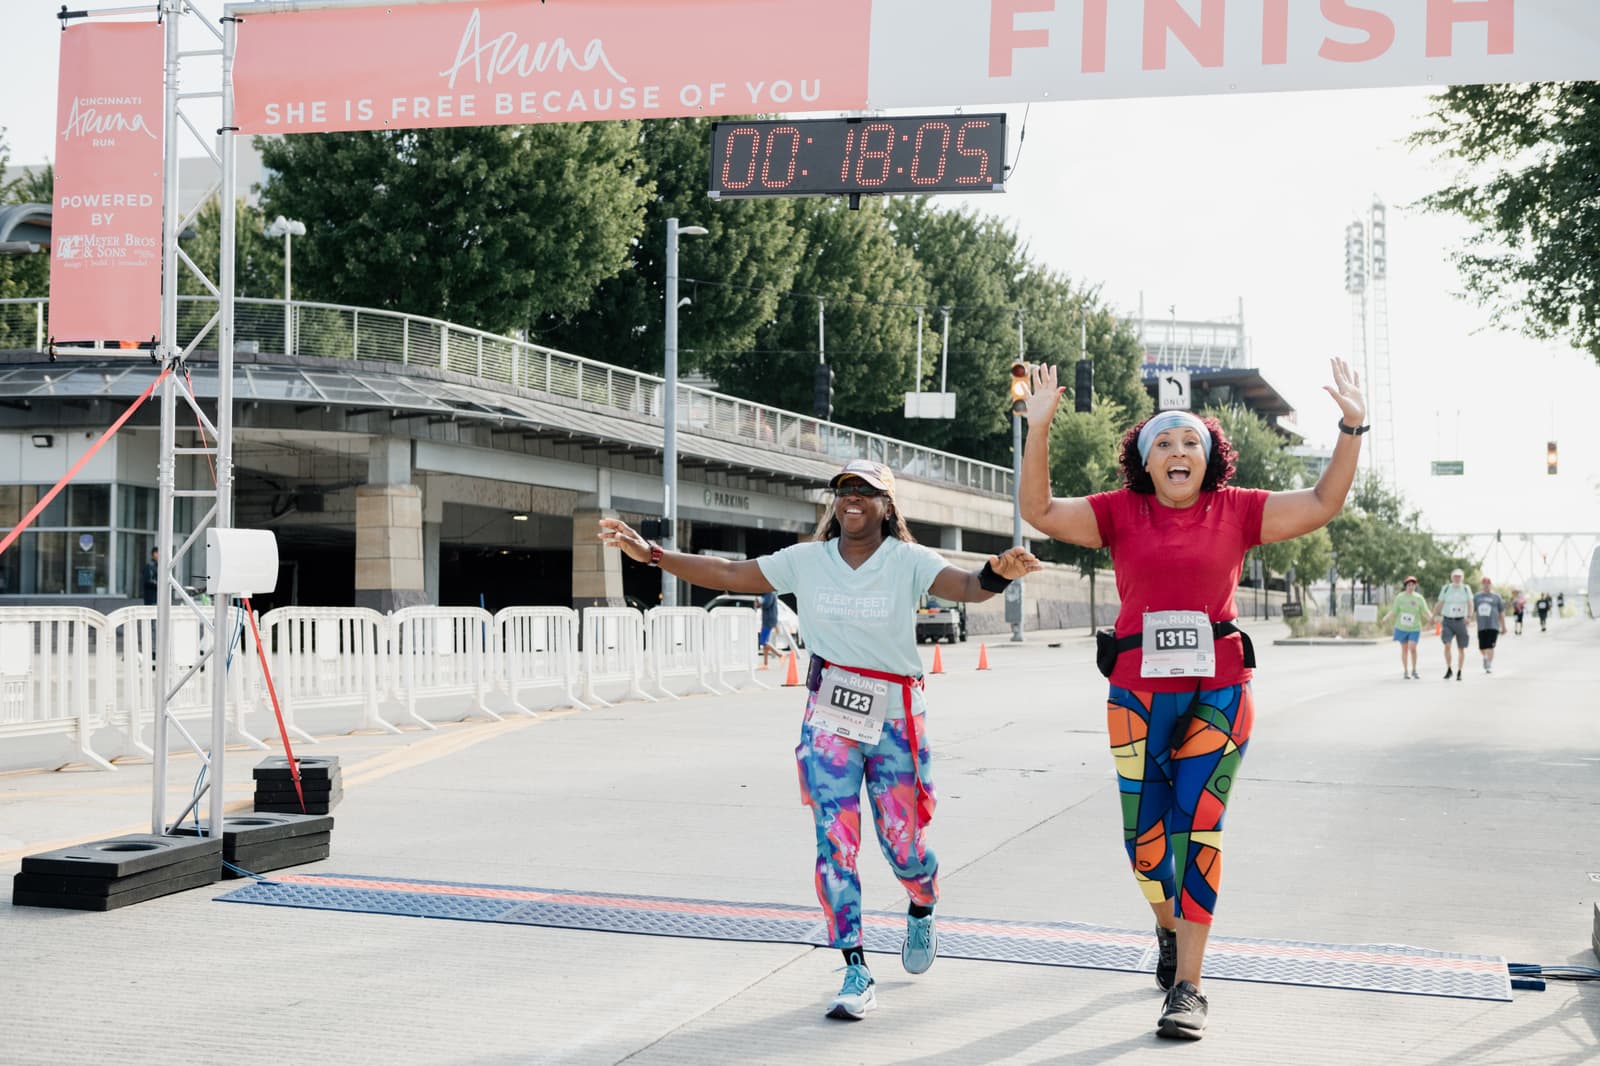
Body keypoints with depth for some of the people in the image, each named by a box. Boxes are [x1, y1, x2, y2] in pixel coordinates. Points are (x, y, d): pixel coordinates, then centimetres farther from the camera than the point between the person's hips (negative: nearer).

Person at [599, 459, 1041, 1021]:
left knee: (904, 847, 3)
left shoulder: (907, 561, -6)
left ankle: (922, 911, 40)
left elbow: (965, 586, -22)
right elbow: (728, 574, 4)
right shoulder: (807, 561, 2)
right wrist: (652, 554, -4)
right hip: (829, 721, 2)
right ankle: (855, 972, 4)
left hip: (895, 720, -2)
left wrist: (997, 574, -46)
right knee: (835, 844, -5)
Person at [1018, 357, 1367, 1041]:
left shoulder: (1236, 511, 4)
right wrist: (1039, 430, -15)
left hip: (1218, 690, -1)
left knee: (1197, 827, -5)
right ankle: (1167, 928, 39)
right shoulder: (1120, 513, 3)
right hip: (1137, 693, 1)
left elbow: (1323, 503, 2)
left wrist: (1352, 428, -8)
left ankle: (1187, 985, 0)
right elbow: (1039, 512, -5)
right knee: (1144, 834, 7)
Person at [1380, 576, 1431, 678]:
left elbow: (1426, 612, -6)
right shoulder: (1400, 597, -2)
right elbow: (1393, 612, -2)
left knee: (1412, 648, -14)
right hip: (1401, 628, 1)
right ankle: (1405, 671, 19)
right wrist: (1385, 619, -18)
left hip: (1414, 628, -1)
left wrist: (1431, 618, -25)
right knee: (1404, 649, 7)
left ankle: (1414, 670, 4)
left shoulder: (1419, 598, -3)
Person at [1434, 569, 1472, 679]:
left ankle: (1459, 673, 16)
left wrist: (1469, 616, -17)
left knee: (1461, 649, 4)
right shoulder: (1446, 589, 4)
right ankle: (1448, 669, -5)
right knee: (1447, 645, -19)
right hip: (1447, 621, -1)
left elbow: (1470, 605, -1)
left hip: (1460, 621, 1)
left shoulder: (1466, 589, 4)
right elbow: (1439, 604, 9)